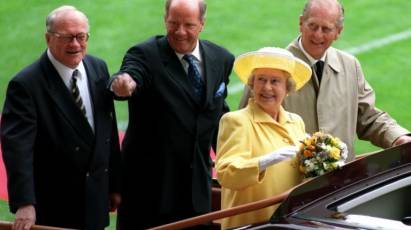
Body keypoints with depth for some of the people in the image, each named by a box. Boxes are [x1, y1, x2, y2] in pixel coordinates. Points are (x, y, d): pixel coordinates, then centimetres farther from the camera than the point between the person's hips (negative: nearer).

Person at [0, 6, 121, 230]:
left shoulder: (99, 68, 3)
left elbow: (109, 131, 9)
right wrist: (24, 203, -33)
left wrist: (115, 184, 12)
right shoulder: (26, 84, -17)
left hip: (95, 201, 6)